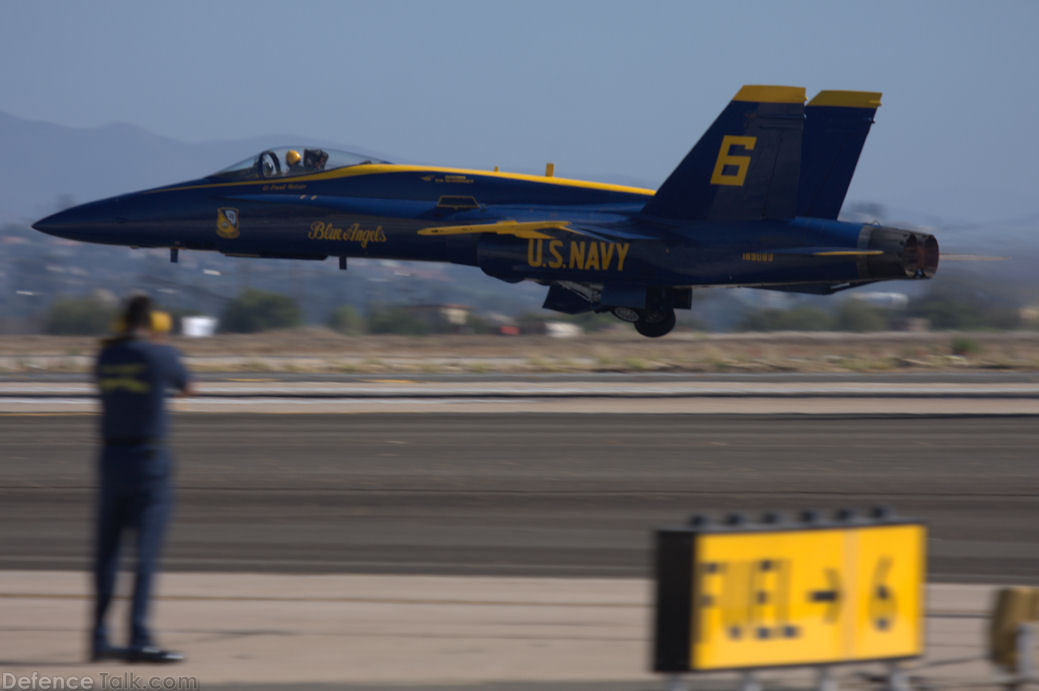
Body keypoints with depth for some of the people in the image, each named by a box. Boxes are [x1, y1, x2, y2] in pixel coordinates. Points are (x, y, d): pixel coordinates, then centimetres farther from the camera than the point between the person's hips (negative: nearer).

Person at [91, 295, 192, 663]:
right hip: (149, 459, -5)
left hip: (111, 457, 5)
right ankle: (139, 639, -11)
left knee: (106, 551, 10)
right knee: (146, 553, -5)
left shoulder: (106, 355, 4)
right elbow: (187, 387, 10)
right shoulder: (162, 356, -8)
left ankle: (100, 637, 12)